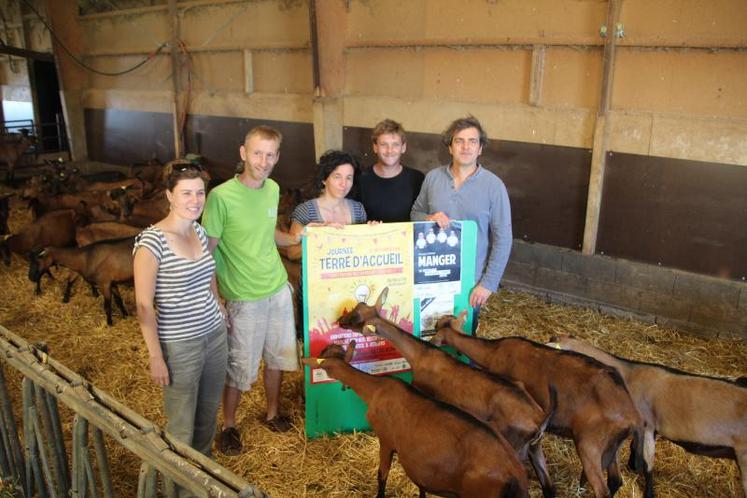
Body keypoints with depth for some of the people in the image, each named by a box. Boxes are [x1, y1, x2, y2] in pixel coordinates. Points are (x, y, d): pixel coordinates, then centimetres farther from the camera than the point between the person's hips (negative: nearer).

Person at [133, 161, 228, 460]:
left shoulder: (199, 231, 2)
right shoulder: (151, 241, -19)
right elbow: (144, 305, -16)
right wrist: (156, 357, -15)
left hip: (215, 334, 6)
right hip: (179, 344, -6)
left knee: (209, 410, 22)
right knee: (182, 423, 10)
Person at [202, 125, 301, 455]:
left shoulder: (273, 189, 1)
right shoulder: (221, 196, -18)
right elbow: (207, 251, -14)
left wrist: (295, 239, 0)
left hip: (279, 289, 6)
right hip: (244, 297, -6)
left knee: (278, 356, 18)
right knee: (240, 366, 8)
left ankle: (273, 413, 41)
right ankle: (229, 425, 31)